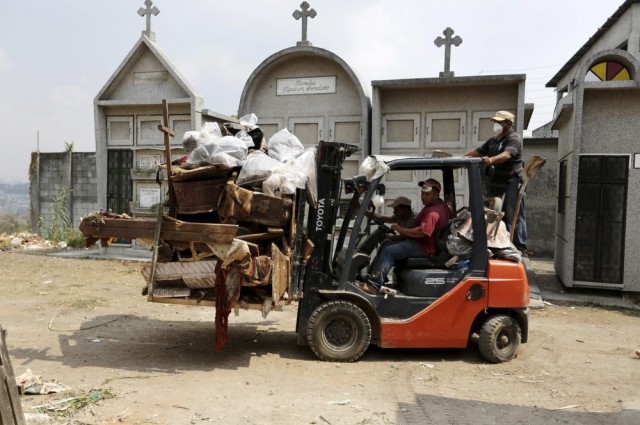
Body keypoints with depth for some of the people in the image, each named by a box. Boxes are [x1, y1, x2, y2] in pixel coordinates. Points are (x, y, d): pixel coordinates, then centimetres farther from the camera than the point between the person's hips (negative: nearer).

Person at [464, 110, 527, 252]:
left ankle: (520, 246, -2)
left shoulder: (514, 138, -6)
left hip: (511, 183, -8)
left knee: (514, 216, -6)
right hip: (496, 182, 8)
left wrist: (491, 160, -43)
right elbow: (477, 151, 22)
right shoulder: (493, 140, 21)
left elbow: (507, 154, -25)